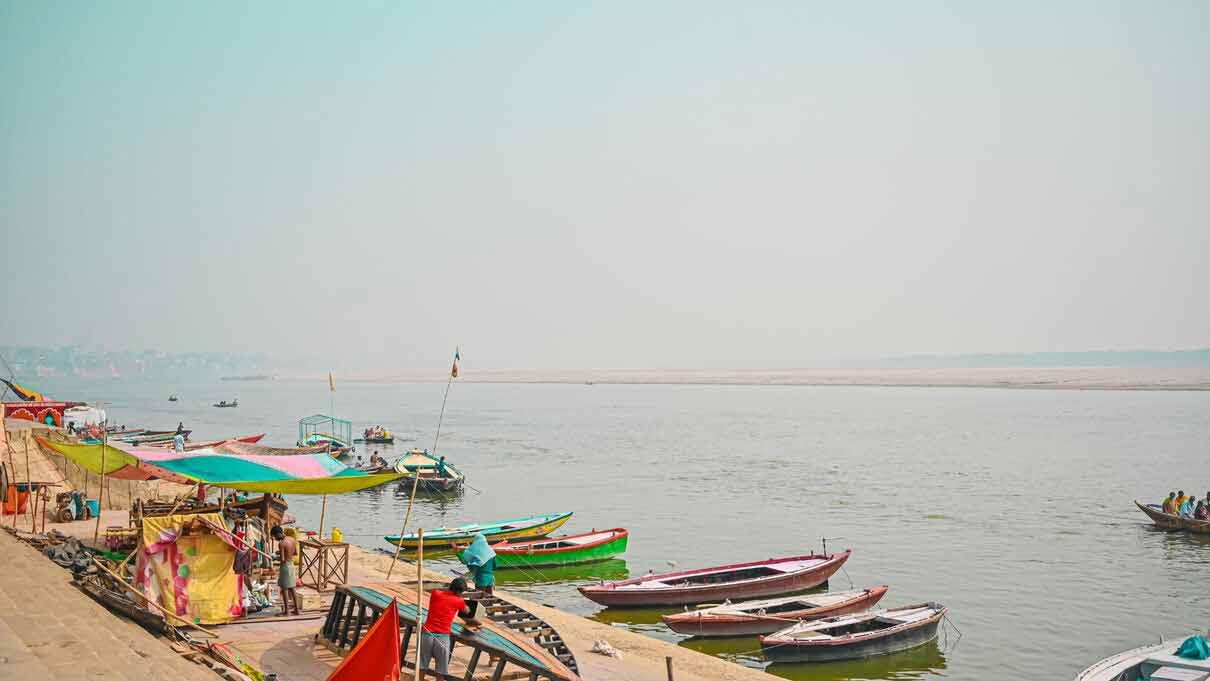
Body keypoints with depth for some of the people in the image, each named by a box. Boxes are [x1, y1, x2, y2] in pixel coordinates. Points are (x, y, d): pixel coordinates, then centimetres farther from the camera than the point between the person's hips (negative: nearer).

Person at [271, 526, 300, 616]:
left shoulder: (281, 543, -20)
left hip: (285, 566, -8)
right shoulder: (292, 539, 3)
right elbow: (296, 553, 14)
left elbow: (282, 559, -22)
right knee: (292, 588, 15)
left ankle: (286, 611, 6)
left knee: (284, 589, 2)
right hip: (292, 565, 8)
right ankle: (296, 609, 19)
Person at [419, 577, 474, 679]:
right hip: (442, 637, -2)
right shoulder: (459, 601, 3)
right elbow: (467, 612, 24)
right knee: (441, 671, 9)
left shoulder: (435, 594, 6)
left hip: (427, 634, 3)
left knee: (421, 667, 14)